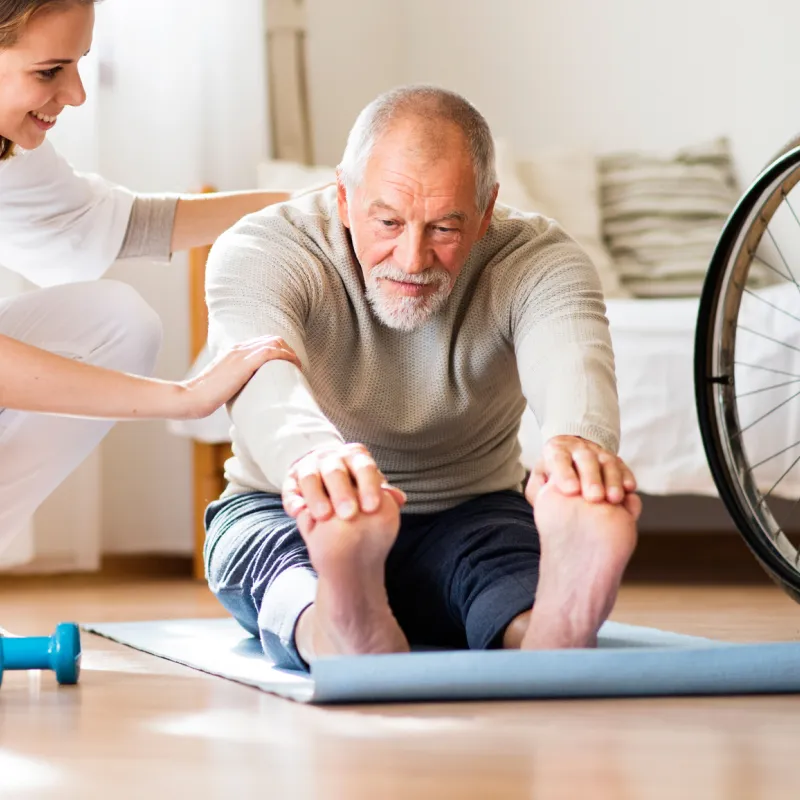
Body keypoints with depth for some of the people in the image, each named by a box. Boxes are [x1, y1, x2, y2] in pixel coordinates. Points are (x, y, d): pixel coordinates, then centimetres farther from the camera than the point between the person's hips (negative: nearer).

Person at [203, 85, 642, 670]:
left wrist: (580, 442, -63)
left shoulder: (537, 260, -13)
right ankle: (349, 633, -70)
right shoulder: (261, 249, -17)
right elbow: (260, 377, -39)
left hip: (468, 517, 1)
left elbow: (571, 359, -36)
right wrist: (312, 456, -66)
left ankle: (549, 636, -67)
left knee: (506, 545, -35)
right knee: (285, 553, -37)